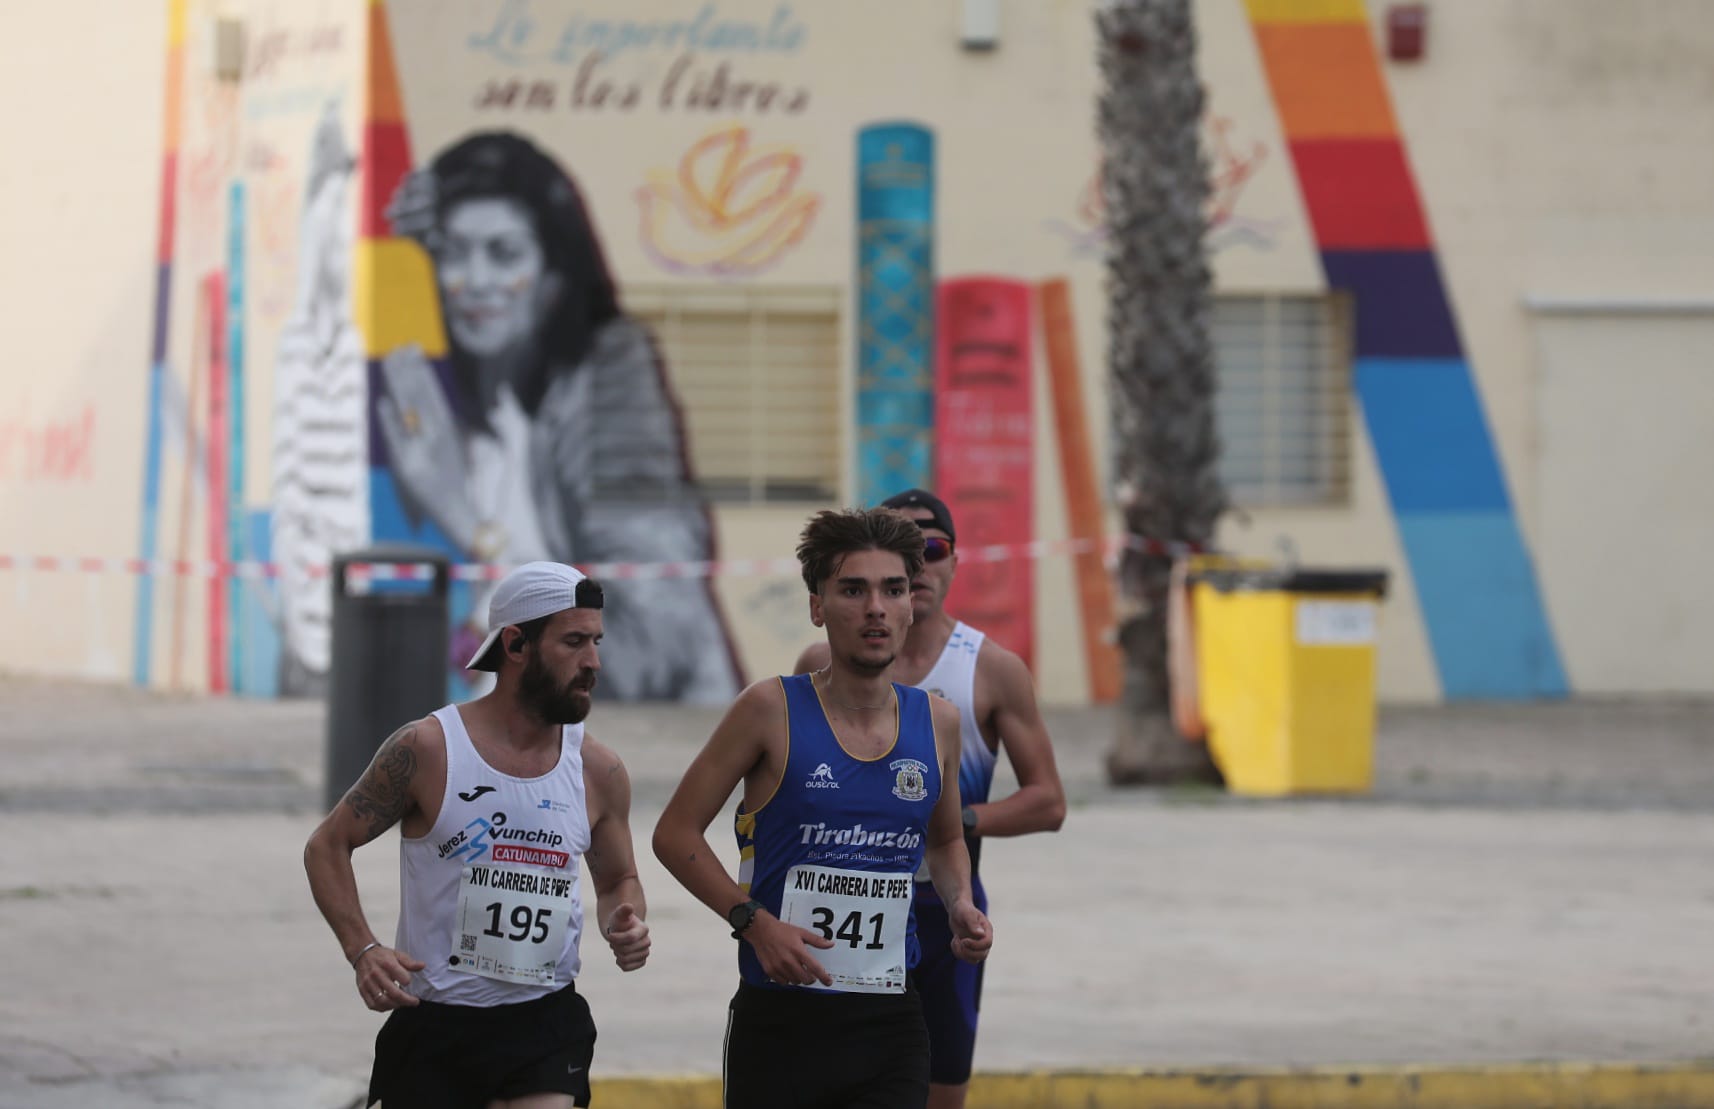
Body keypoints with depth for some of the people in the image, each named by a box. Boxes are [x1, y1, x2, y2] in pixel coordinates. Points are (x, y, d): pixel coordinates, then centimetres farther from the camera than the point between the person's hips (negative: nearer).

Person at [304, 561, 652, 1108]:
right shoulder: (427, 749, -7)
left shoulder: (598, 771, 3)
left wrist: (627, 923, -5)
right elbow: (327, 846, 0)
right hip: (433, 1022, -2)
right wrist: (362, 949, -14)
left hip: (544, 1023, 2)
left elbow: (618, 879, 19)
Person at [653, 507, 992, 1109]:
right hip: (779, 1017, -3)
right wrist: (755, 921, -15)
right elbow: (676, 833, -3)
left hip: (889, 1020, 3)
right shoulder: (773, 710, -5)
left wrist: (959, 903, 5)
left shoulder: (937, 724, 7)